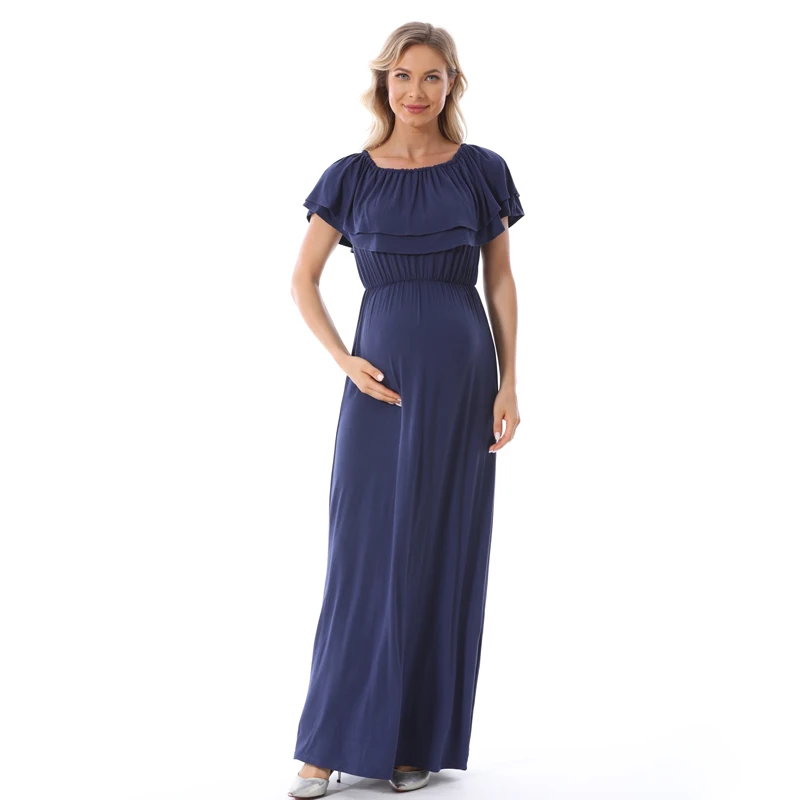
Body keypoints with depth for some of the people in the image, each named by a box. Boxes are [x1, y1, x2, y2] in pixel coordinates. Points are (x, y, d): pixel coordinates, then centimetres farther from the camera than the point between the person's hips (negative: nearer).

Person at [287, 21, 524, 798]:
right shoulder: (350, 177, 4)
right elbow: (302, 280, 9)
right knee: (363, 550, -1)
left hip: (464, 372, 0)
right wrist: (344, 360, -5)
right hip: (382, 375, 0)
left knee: (444, 551, 4)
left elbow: (501, 283, 7)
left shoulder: (482, 171, 4)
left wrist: (509, 384, -1)